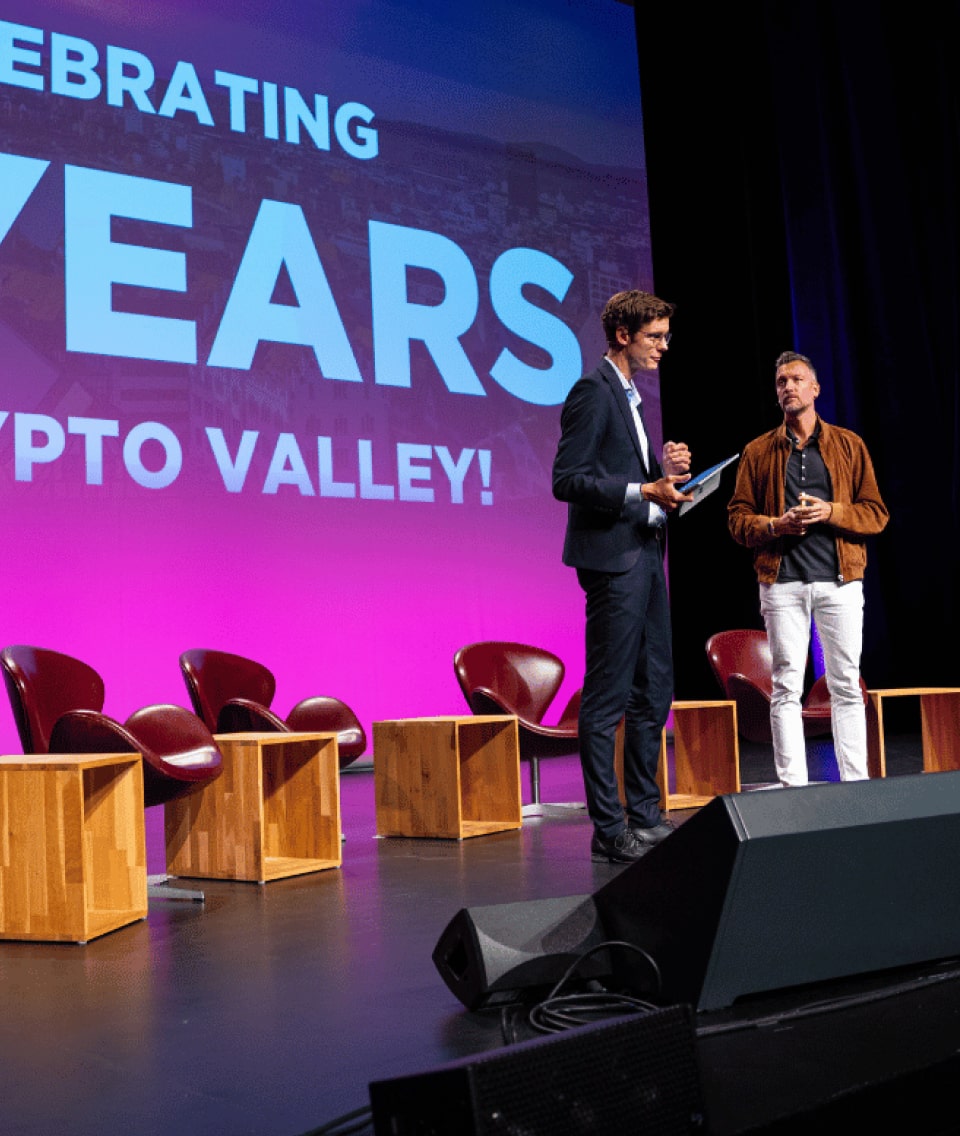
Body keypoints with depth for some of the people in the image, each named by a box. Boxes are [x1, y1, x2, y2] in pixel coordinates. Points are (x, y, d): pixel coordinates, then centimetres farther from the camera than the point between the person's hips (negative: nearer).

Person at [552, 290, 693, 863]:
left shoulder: (630, 395, 20)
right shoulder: (593, 390, -9)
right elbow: (569, 480, -17)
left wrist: (665, 468, 7)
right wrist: (645, 489, -22)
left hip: (646, 555, 10)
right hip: (613, 558, -10)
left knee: (654, 693, 12)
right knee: (607, 699, -5)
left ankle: (646, 815, 21)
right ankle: (609, 829, 1)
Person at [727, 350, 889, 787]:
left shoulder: (849, 445, 10)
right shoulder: (758, 452, 11)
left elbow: (876, 513, 6)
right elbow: (737, 517, 8)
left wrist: (830, 511, -11)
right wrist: (774, 525, -11)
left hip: (839, 580, 0)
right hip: (782, 583, 0)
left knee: (846, 685, 2)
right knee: (787, 688, -1)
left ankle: (855, 783, 8)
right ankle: (792, 786, 3)